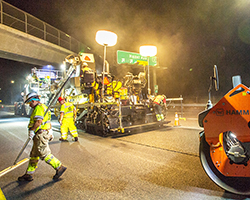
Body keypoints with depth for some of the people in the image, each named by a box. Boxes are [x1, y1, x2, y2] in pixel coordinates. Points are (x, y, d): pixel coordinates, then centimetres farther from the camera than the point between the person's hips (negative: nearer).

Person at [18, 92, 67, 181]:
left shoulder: (38, 108, -13)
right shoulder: (43, 107, 20)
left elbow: (38, 121, -24)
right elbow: (47, 121, 22)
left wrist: (31, 130, -14)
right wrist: (49, 132, 24)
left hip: (40, 135, -11)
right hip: (41, 134, 11)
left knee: (44, 154, -8)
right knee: (34, 155, 16)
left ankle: (59, 167, -2)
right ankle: (28, 174, 26)